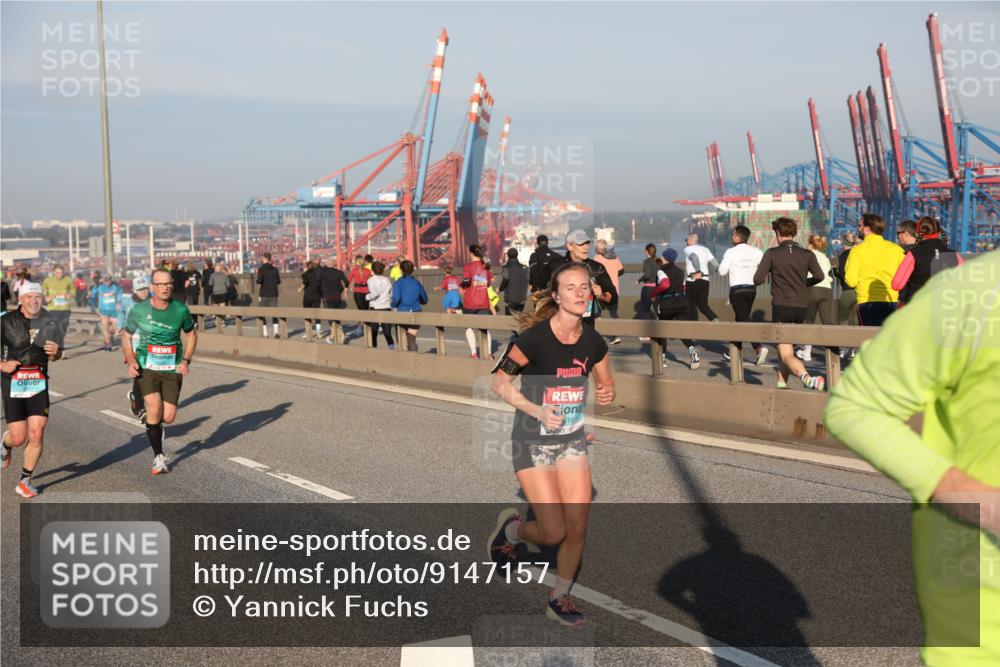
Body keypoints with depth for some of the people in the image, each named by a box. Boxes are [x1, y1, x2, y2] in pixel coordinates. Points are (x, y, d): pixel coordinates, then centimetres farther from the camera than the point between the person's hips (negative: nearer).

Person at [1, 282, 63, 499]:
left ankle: (25, 481, 8)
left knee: (37, 434, -8)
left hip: (39, 383, 2)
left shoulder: (49, 322, 5)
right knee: (19, 438, -1)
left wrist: (54, 352, -7)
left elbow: (57, 355, 15)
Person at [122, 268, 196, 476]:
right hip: (146, 368, -1)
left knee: (168, 417, -3)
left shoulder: (180, 310, -3)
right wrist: (131, 361, -7)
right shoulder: (139, 310, -5)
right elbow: (126, 337, 8)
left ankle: (151, 422, 37)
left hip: (172, 369, 1)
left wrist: (186, 360, 1)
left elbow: (191, 334, 13)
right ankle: (159, 457, -2)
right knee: (154, 408, -19)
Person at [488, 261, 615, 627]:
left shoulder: (593, 342, -3)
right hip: (532, 442, -5)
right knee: (554, 532, -8)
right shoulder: (535, 338, -19)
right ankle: (511, 528, 25)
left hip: (573, 440, 5)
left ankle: (559, 598, 24)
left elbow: (606, 383, 13)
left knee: (578, 528, 2)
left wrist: (607, 393, -11)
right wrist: (537, 411, -22)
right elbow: (500, 382, -11)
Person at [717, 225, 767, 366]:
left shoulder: (731, 252, -9)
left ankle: (759, 348, -25)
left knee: (744, 321, -7)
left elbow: (722, 271, -7)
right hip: (752, 288, 5)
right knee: (741, 318, 18)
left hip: (737, 289, -5)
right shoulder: (756, 251, 3)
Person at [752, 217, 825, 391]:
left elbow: (758, 280, -6)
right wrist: (804, 283, 14)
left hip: (781, 306, -4)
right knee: (785, 347, 25)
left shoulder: (772, 253, -2)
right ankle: (782, 383, 28)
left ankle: (807, 378, -36)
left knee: (786, 354, -10)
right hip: (801, 307, 5)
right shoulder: (806, 254, 6)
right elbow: (819, 276, -6)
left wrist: (764, 271, 17)